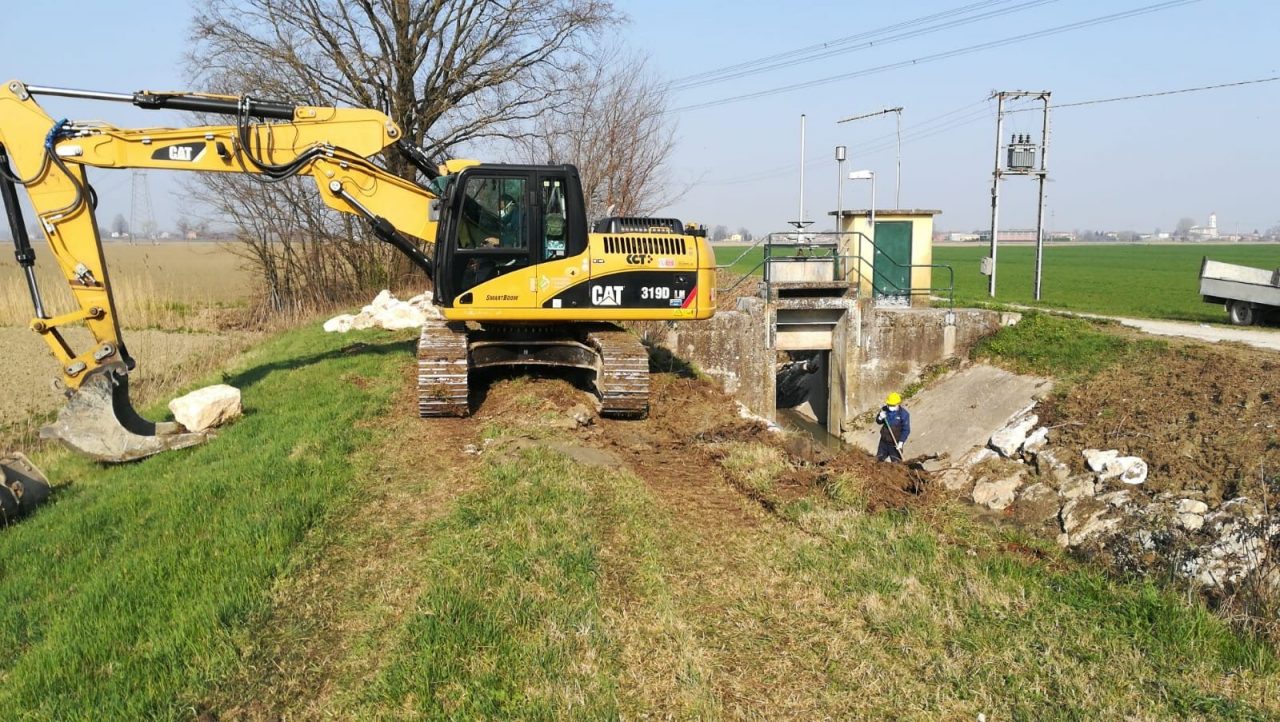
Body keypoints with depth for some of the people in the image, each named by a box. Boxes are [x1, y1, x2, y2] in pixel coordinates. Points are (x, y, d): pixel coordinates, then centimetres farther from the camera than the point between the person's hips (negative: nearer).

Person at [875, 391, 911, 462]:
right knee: (879, 459, 14)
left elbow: (906, 430, -12)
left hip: (895, 442, -4)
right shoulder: (885, 409, -6)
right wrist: (880, 418, -17)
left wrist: (901, 442, -18)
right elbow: (878, 422, 7)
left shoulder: (903, 414, -17)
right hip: (884, 441, 4)